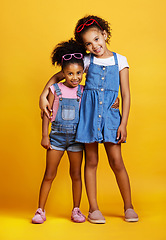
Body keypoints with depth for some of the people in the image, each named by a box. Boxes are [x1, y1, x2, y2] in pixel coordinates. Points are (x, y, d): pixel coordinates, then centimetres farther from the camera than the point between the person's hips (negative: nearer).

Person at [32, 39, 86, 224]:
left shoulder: (83, 92, 2)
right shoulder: (55, 89, -2)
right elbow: (46, 113, 0)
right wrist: (45, 135, -4)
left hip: (76, 136, 1)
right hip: (57, 135, -1)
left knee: (76, 174, 8)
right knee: (49, 175, 2)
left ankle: (76, 210, 22)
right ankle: (40, 211, 12)